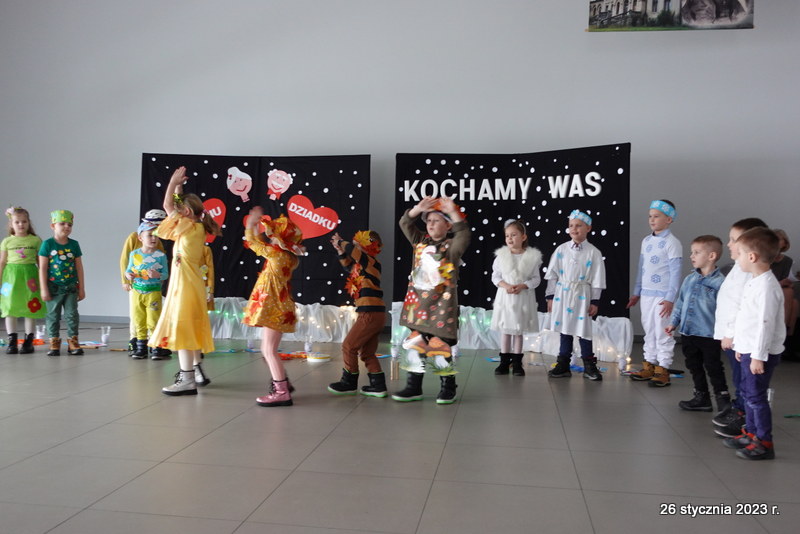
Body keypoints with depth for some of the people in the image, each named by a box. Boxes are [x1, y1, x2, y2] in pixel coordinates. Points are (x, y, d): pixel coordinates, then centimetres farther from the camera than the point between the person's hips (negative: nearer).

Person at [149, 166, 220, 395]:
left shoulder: (190, 227, -12)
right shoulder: (196, 228, 12)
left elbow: (168, 206, -10)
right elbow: (175, 206, 24)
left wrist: (173, 183, 0)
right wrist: (178, 187, 22)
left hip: (185, 286, -10)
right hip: (189, 285, 10)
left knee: (181, 329, -9)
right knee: (189, 330, 16)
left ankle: (188, 380, -10)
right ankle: (197, 372, 25)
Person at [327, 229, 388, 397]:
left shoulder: (371, 262, -10)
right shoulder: (365, 265, 16)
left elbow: (352, 249, -25)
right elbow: (349, 265, 35)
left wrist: (340, 242, -5)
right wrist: (340, 251, 21)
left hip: (370, 314, -10)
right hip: (374, 314, 10)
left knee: (349, 347, -1)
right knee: (367, 353, 12)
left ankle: (349, 383, 9)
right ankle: (378, 386, 13)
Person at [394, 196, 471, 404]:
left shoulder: (452, 246, -5)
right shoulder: (420, 242, 10)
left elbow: (465, 235, -25)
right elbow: (405, 224, 5)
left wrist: (453, 212, -31)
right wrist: (418, 209, -11)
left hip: (441, 306, -5)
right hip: (418, 304, 5)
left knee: (440, 348, -2)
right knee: (414, 346, 9)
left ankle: (448, 388, 15)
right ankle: (414, 387, 19)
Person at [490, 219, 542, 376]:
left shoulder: (532, 256, -5)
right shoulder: (501, 255, -2)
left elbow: (536, 279, -2)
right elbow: (495, 276, 2)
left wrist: (522, 286, -18)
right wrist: (505, 285, -16)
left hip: (523, 297, -1)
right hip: (505, 297, 1)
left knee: (518, 330, 7)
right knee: (505, 329, 7)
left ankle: (517, 363, 15)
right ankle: (504, 362, 15)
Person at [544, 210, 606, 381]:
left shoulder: (593, 252, -3)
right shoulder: (561, 249, 2)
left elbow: (597, 279, -2)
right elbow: (552, 274, 4)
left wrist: (595, 302, -3)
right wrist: (550, 296, 2)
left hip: (582, 296, -2)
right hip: (562, 294, 2)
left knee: (583, 330, 3)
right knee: (565, 329, 9)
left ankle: (589, 366, 15)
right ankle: (563, 365, 18)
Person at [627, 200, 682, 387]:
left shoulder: (671, 243, -10)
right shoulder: (646, 241, 10)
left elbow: (675, 273, -13)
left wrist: (670, 298, -17)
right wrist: (636, 293, 16)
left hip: (662, 296, -7)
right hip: (646, 294, 7)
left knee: (662, 333, -1)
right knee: (649, 331, 13)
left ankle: (663, 370, 7)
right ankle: (649, 366, 22)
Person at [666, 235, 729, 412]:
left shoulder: (720, 282, -13)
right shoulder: (689, 279, 8)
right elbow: (680, 302, 16)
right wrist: (674, 322, 14)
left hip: (709, 334, -7)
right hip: (688, 332, 7)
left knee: (713, 368, 3)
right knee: (694, 366, 16)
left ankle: (723, 400, 17)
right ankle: (702, 398, 30)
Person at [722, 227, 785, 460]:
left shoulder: (767, 286, -21)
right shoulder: (753, 282, 10)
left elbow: (765, 324, -24)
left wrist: (758, 356, -23)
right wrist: (740, 346, 21)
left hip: (761, 354, -10)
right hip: (748, 350, 10)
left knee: (756, 396, -3)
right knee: (748, 392, 18)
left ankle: (764, 443, 7)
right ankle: (751, 433, 31)